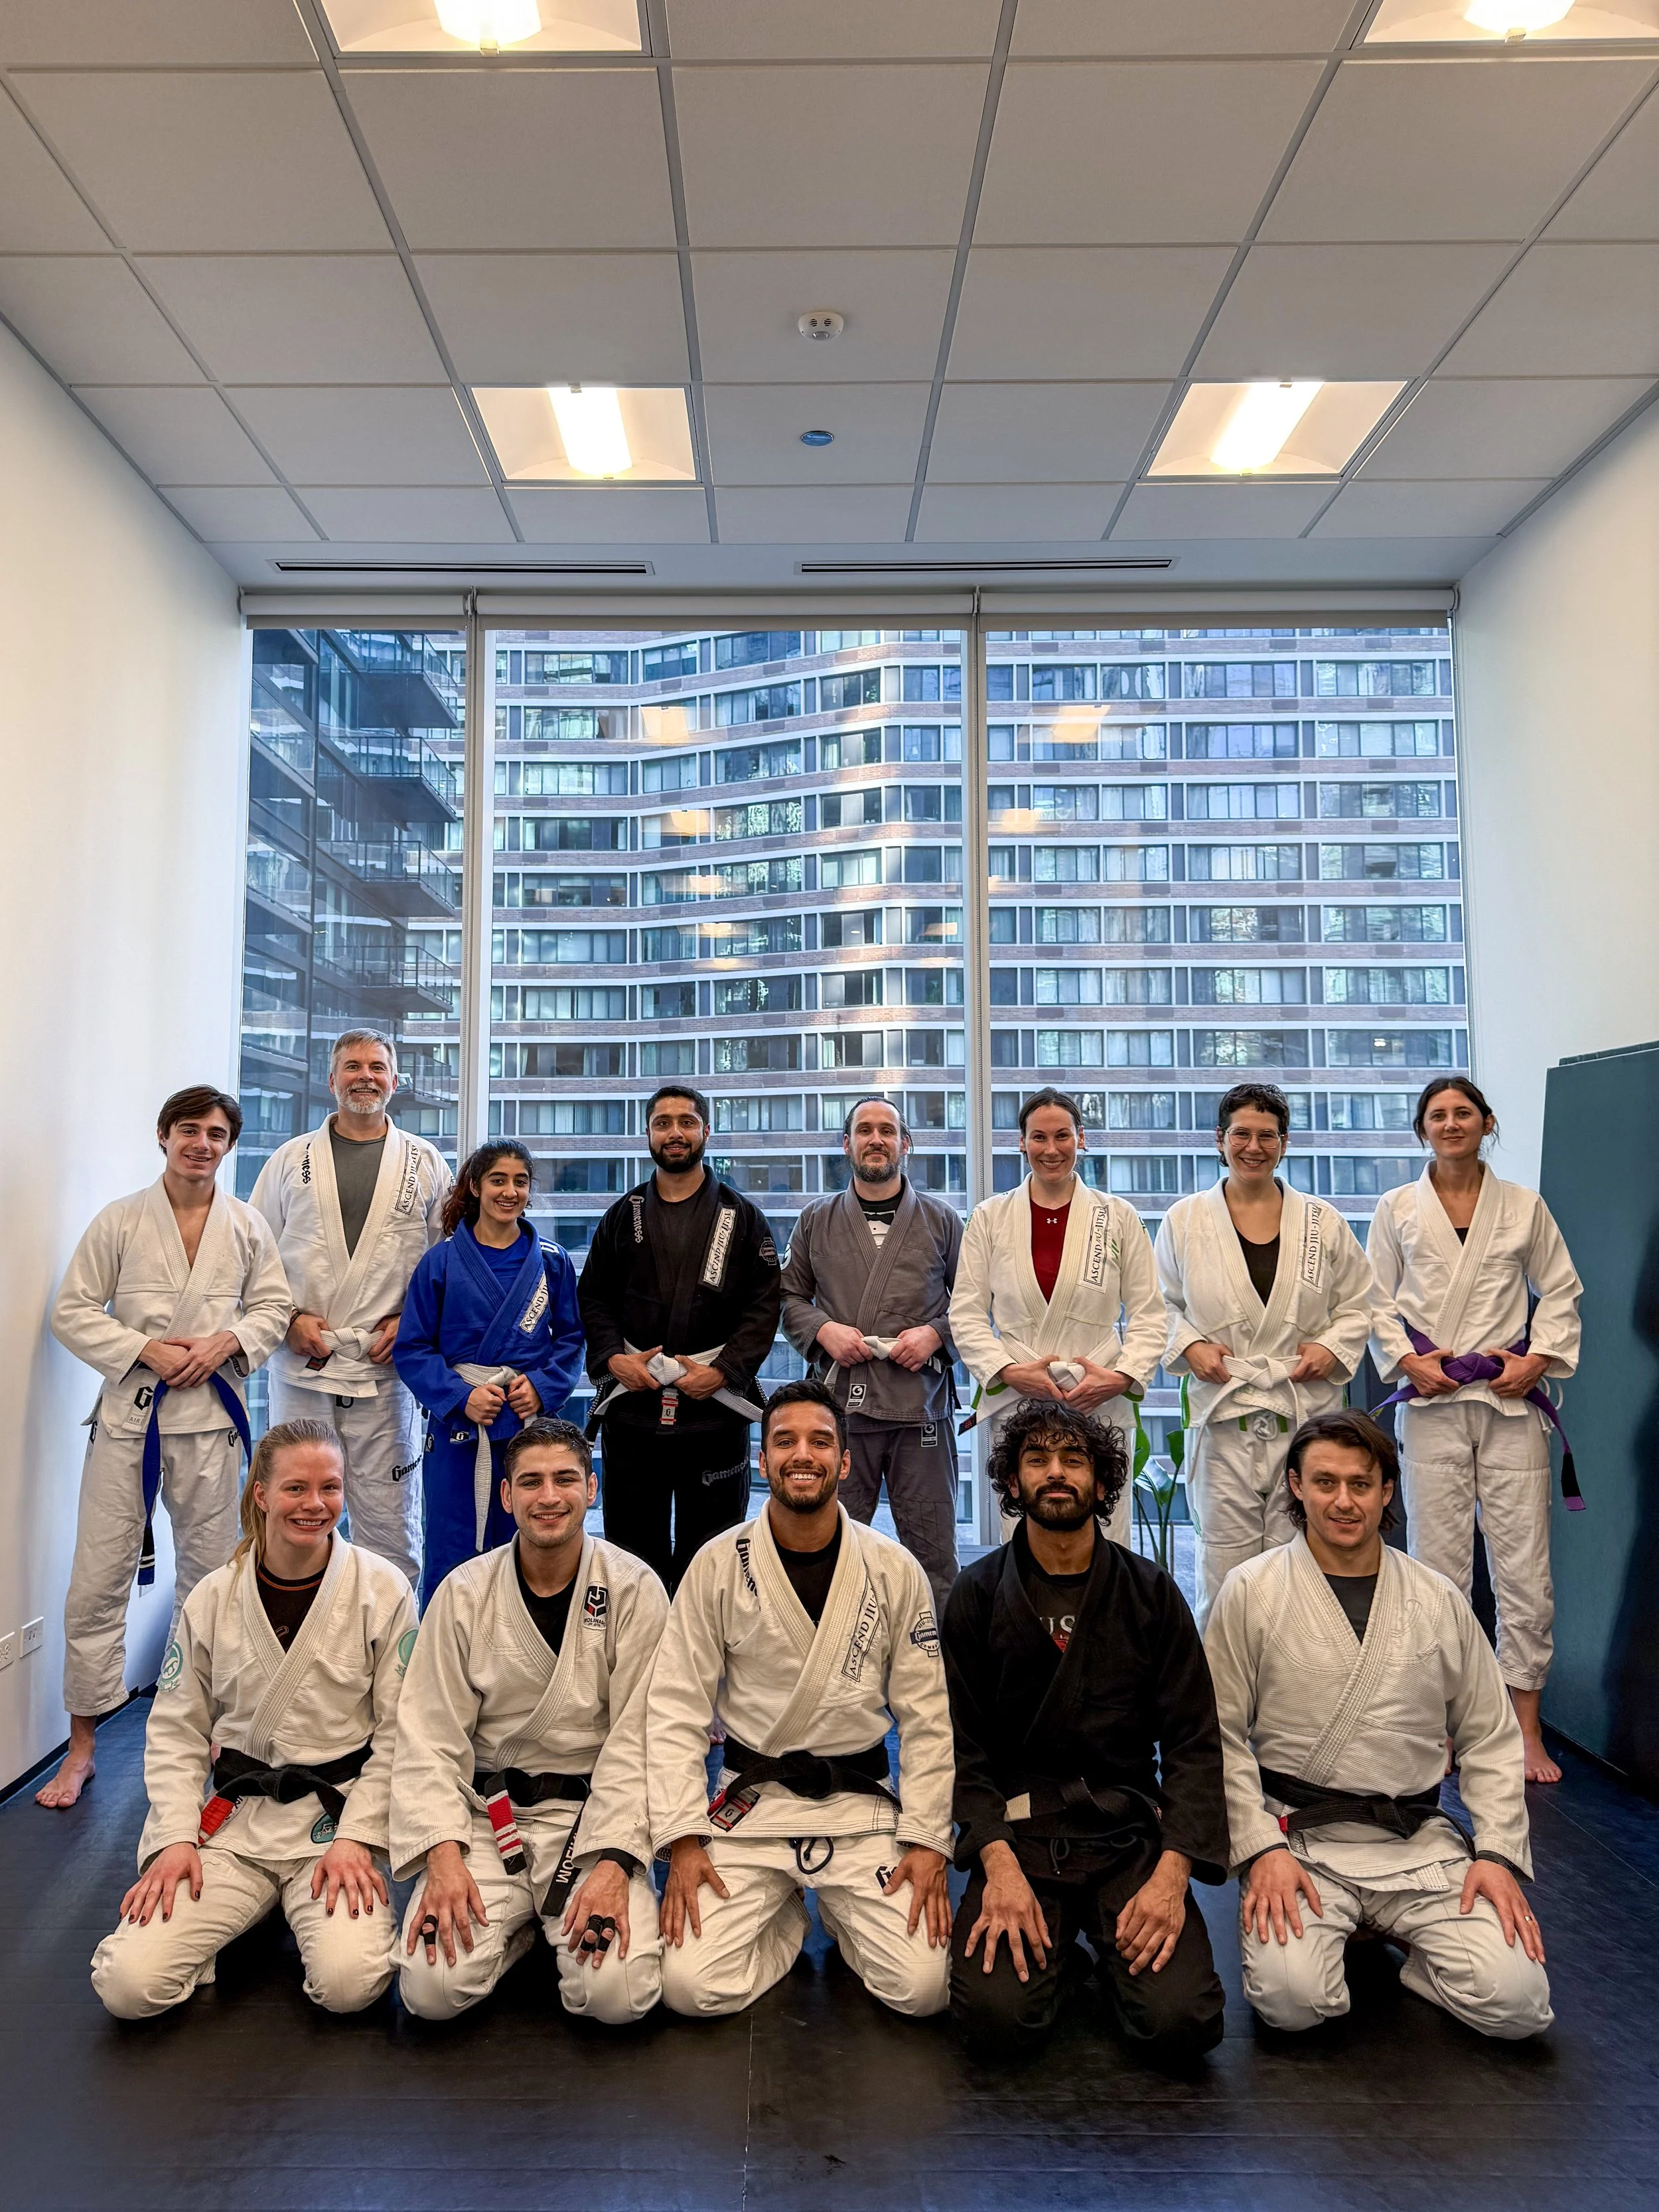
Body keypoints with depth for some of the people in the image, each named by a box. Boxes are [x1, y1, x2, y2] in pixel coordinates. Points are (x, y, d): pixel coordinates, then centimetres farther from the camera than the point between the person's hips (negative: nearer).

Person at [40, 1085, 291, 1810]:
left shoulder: (247, 1226, 3)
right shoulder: (120, 1220, -2)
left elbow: (273, 1306, 9)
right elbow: (72, 1310, -1)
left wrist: (227, 1341, -10)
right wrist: (145, 1349, -14)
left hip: (211, 1413, 2)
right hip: (128, 1412, -1)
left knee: (209, 1574, 12)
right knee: (99, 1579, 1)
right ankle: (81, 1747, 16)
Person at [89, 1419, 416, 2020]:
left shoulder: (383, 1590, -6)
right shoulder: (213, 1598, 1)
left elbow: (398, 1733, -4)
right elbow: (176, 1730, 8)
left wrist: (355, 1836, -12)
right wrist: (175, 1837, -5)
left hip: (337, 1815, -2)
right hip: (233, 1818, 3)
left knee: (348, 1982, -25)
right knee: (128, 1984, -15)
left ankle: (311, 1906, 10)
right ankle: (250, 1909, 14)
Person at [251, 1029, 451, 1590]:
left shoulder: (424, 1163, 9)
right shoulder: (291, 1159, 10)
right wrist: (288, 1318, -4)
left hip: (386, 1365, -1)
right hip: (301, 1363, 1)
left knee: (388, 1519, 2)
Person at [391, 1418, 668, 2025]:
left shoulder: (635, 1591, -8)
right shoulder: (464, 1592, -2)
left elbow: (637, 1739, -10)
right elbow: (430, 1736, -3)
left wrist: (612, 1863, -20)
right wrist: (443, 1854, -16)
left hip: (593, 1815, -1)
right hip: (488, 1816, 2)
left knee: (619, 1992, -21)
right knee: (433, 1988, -18)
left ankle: (561, 1922, 12)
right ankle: (520, 1924, 13)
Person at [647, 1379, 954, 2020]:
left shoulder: (895, 1571, -3)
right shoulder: (718, 1566, -5)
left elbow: (928, 1717, 0)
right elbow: (675, 1711, -4)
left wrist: (929, 1839, -7)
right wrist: (683, 1839, -11)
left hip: (861, 1805, 0)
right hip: (750, 1802, 0)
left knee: (923, 1987, -14)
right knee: (690, 1987, -15)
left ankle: (841, 1915, 19)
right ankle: (787, 1919, 16)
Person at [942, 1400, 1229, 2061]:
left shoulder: (1151, 1593, 4)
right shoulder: (977, 1594, 2)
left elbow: (1193, 1744, 0)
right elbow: (963, 1746, 0)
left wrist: (1172, 1873, -13)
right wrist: (999, 1863, -15)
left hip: (1129, 1835, 1)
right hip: (1017, 1836, 0)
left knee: (1182, 2023, -19)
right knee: (995, 2016, -21)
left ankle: (1117, 1952, 12)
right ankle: (1059, 1952, 10)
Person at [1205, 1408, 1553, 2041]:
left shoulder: (1439, 1602, 8)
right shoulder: (1251, 1591, -2)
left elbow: (1491, 1740, 12)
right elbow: (1222, 1736, -2)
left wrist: (1498, 1852, 0)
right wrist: (1260, 1849, -11)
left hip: (1418, 1842, 3)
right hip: (1298, 1836, -2)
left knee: (1516, 2002, -16)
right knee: (1291, 1997, -24)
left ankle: (1388, 1931, 11)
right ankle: (1316, 1927, 9)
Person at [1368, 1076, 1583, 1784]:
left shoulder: (1524, 1206, 7)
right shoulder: (1396, 1209, 6)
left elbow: (1561, 1292, 11)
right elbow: (1376, 1302, 8)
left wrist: (1538, 1358, -3)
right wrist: (1407, 1359, -6)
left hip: (1509, 1401, 0)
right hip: (1430, 1402, 0)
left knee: (1524, 1566, 1)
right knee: (1436, 1564, 3)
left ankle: (1527, 1729, 13)